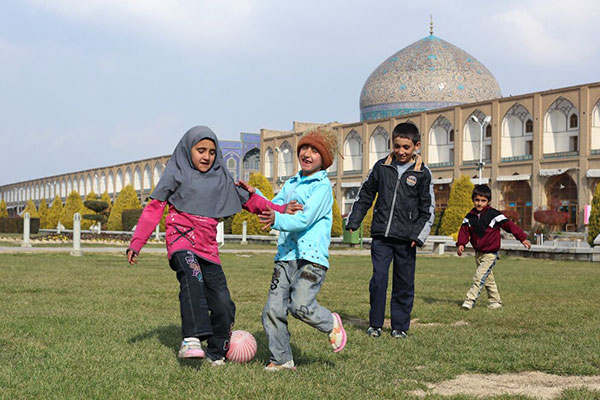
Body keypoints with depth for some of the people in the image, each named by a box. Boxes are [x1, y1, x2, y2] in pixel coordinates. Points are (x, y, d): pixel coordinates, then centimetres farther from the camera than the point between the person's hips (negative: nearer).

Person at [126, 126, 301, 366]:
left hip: (208, 247, 5)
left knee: (223, 305, -3)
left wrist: (280, 210, 6)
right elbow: (154, 208, 7)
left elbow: (248, 199, 21)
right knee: (192, 276, -36)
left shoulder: (221, 178, 18)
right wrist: (136, 243, 0)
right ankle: (191, 340, -48)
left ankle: (216, 354, 20)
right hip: (181, 239, -4)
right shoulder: (176, 173, 7)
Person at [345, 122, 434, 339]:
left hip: (406, 239, 0)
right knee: (379, 278, -7)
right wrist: (353, 221, 14)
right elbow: (365, 195, 17)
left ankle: (400, 326, 18)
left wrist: (419, 235, -7)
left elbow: (428, 209, 4)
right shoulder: (382, 166, 6)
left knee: (404, 283, 5)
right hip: (381, 235, 1)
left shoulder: (422, 174, 1)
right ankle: (375, 324, 8)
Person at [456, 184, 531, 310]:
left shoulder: (494, 214, -11)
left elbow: (509, 225, -13)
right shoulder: (470, 217, 4)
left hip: (490, 254, -6)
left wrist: (522, 238, -18)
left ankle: (470, 300, -14)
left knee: (479, 277, -15)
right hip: (478, 253, 6)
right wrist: (461, 244, -18)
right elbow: (464, 230, 1)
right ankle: (495, 301, 25)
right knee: (488, 278, 14)